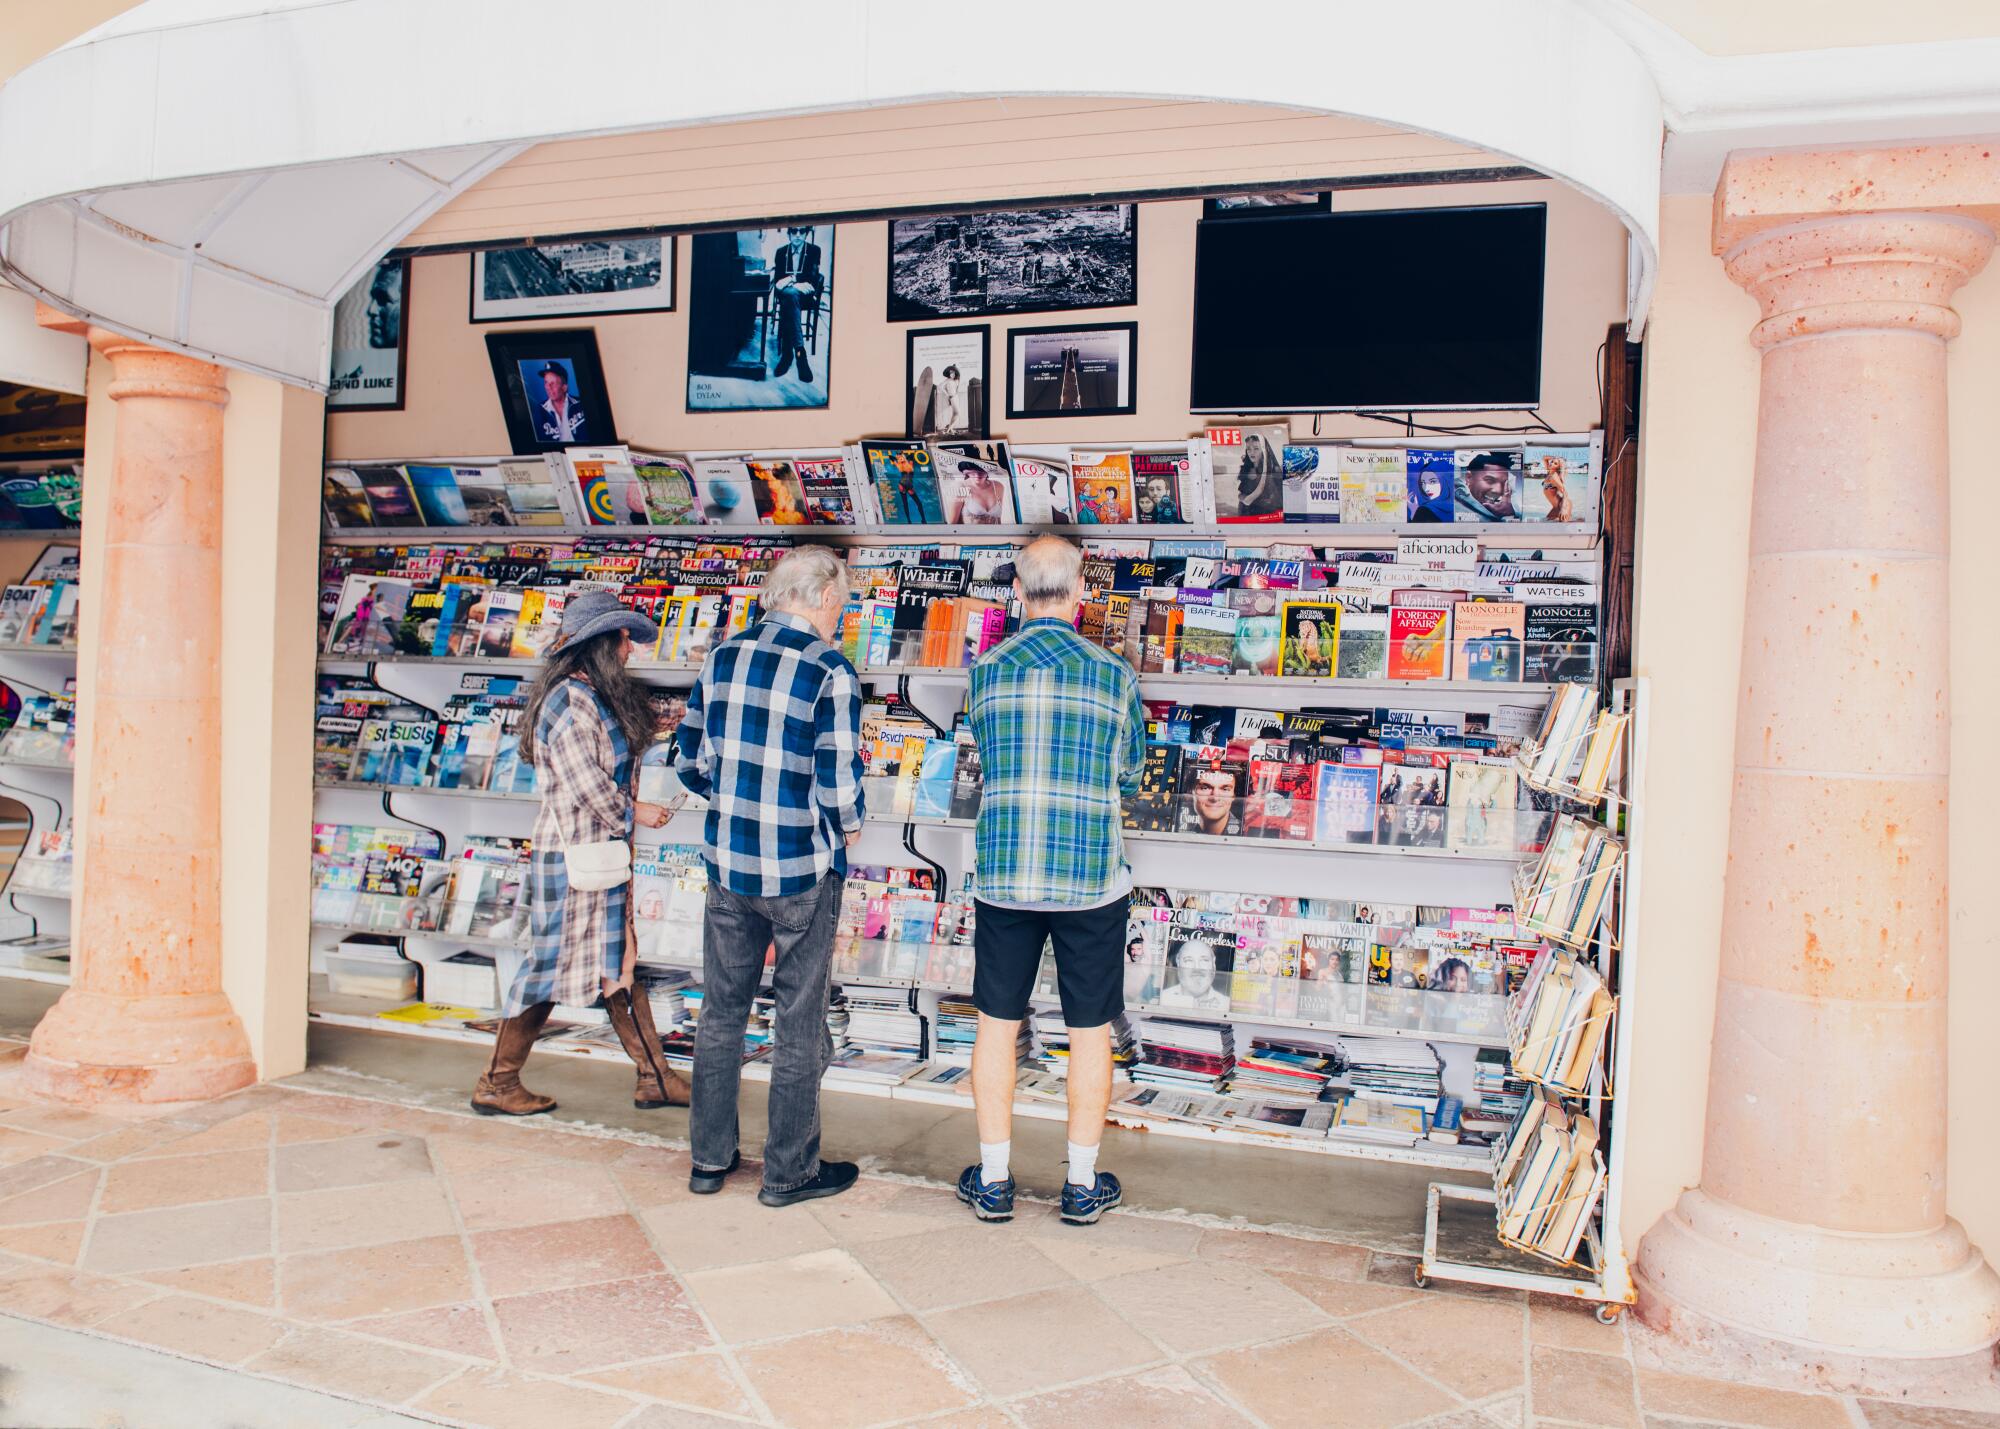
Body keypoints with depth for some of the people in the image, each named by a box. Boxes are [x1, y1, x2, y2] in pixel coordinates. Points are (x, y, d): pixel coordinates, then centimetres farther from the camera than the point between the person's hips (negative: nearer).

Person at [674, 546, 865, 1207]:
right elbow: (838, 786, -17)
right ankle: (789, 1171, 21)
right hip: (802, 871, -5)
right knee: (799, 1023, 9)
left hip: (727, 863, 5)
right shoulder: (831, 671, -15)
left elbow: (691, 766, 7)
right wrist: (850, 825, 3)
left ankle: (710, 1158, 28)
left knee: (721, 1011, 17)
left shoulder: (721, 658, 2)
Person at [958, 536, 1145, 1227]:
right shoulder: (1115, 676, -5)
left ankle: (994, 1182, 22)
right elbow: (1130, 777, 5)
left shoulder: (986, 670, -1)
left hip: (1002, 877, 1)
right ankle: (1082, 1185, 22)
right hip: (1092, 880, -1)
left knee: (997, 1026, 13)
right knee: (1090, 1032, 11)